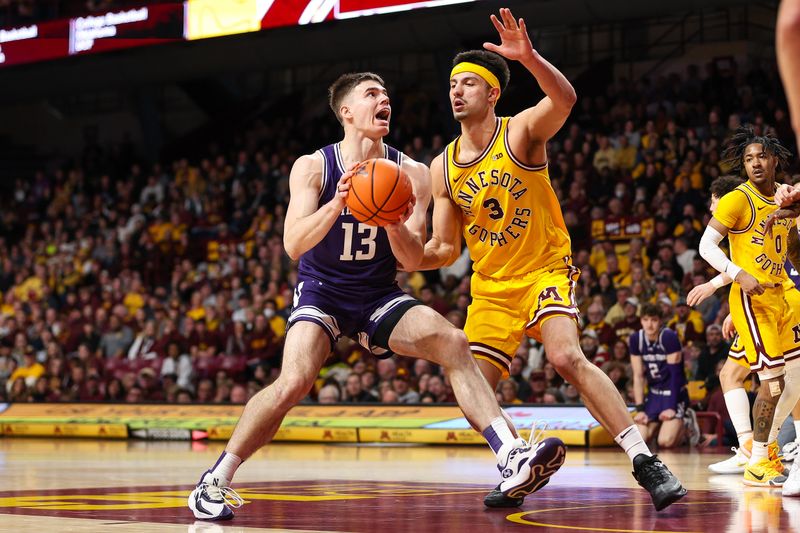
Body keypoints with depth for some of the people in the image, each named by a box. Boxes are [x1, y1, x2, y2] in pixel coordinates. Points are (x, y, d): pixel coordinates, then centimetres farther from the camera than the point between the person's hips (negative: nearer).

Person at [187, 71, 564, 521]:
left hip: (379, 296, 3)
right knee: (293, 383, -26)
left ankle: (512, 459, -27)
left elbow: (412, 261, -7)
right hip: (322, 291, -3)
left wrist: (395, 224, -29)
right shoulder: (313, 167, -10)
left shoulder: (411, 174, -4)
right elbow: (294, 244, -22)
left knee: (453, 342, -22)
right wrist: (338, 203, -38)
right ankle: (215, 481, -10)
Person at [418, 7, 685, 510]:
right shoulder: (443, 167, 3)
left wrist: (530, 58, -53)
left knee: (566, 357, -29)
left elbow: (565, 99, -35)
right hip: (491, 287, 6)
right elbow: (444, 250, 8)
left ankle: (646, 463, -26)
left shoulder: (521, 131, -11)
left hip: (545, 271, -6)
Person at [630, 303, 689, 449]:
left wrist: (671, 407, -21)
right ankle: (658, 426, 21)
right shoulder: (635, 339, -5)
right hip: (654, 393, 5)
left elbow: (675, 374, -17)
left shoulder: (669, 337, -19)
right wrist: (640, 409, -6)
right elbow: (638, 376, -1)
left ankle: (685, 427, 12)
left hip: (674, 394, -5)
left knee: (665, 442, -19)